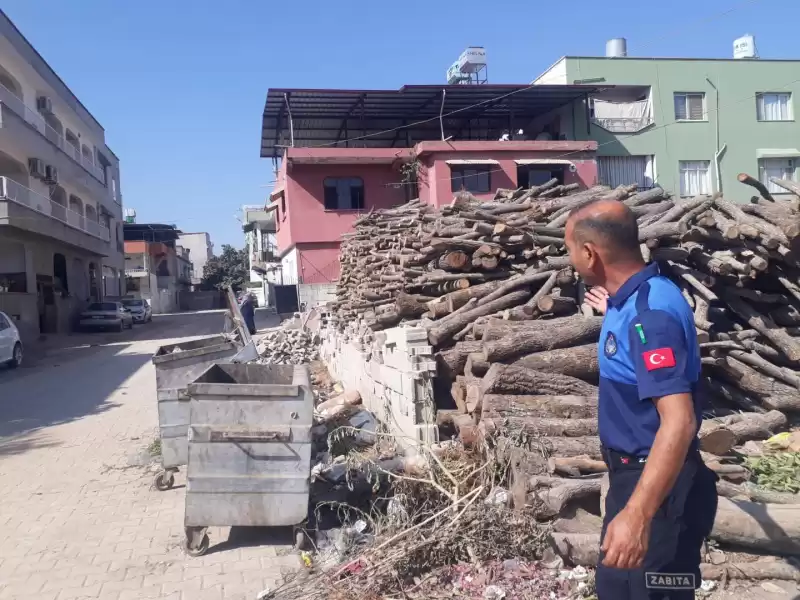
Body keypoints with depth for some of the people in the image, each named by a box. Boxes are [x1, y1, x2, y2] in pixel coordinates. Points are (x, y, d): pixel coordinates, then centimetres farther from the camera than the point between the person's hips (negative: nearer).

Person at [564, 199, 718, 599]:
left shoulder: (650, 312, -27)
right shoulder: (634, 300, 3)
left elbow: (679, 422, -34)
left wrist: (637, 515, -39)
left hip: (659, 485, -10)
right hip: (635, 475, 10)